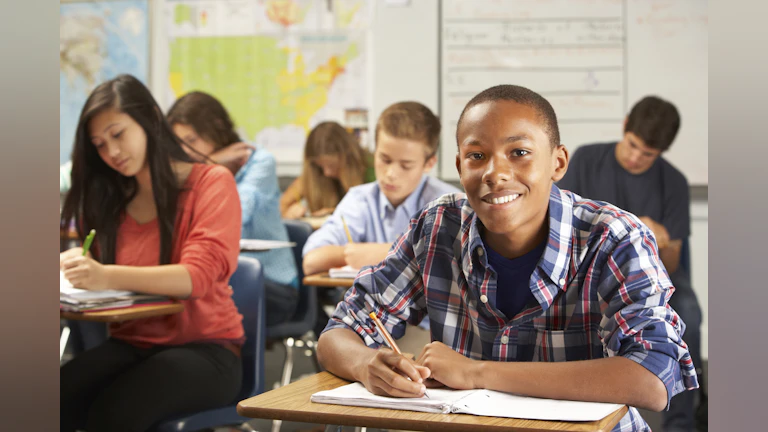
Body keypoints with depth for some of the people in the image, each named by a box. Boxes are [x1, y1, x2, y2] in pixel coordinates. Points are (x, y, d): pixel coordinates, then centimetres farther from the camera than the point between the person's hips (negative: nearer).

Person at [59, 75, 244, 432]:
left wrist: (107, 277, -32)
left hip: (203, 348, -4)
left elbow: (200, 277, -17)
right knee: (57, 399, -27)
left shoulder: (212, 183, -4)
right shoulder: (110, 198, 14)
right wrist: (77, 268, -12)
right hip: (130, 345, 4)